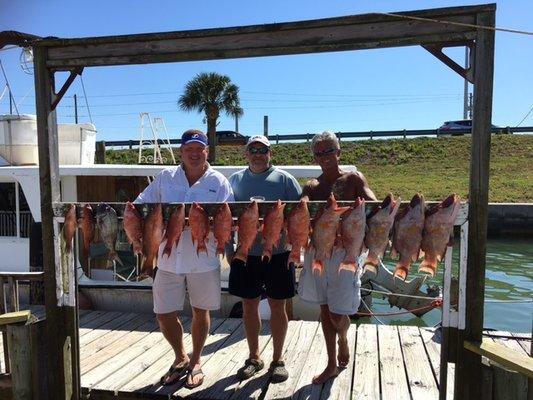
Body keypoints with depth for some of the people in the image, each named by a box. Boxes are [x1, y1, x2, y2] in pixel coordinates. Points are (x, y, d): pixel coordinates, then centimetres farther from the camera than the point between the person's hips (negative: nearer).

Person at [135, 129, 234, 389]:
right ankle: (181, 358, 36)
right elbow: (140, 206, 5)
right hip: (169, 258, 2)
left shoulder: (218, 182, -3)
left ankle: (195, 362, 38)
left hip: (203, 259, -2)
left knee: (200, 312, 13)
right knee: (163, 314, 8)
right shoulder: (165, 177, 3)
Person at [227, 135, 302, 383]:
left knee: (277, 307, 9)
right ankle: (254, 357, 32)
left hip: (278, 253, -2)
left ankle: (278, 359, 28)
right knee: (249, 306, 12)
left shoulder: (283, 179, -1)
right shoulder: (236, 179, 8)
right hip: (246, 253, 3)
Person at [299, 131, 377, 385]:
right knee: (324, 309, 14)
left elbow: (374, 204, -14)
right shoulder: (311, 187, 9)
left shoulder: (353, 179, 0)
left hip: (343, 251, -4)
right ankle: (332, 365, 32)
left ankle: (343, 340, 36)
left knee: (338, 316, -1)